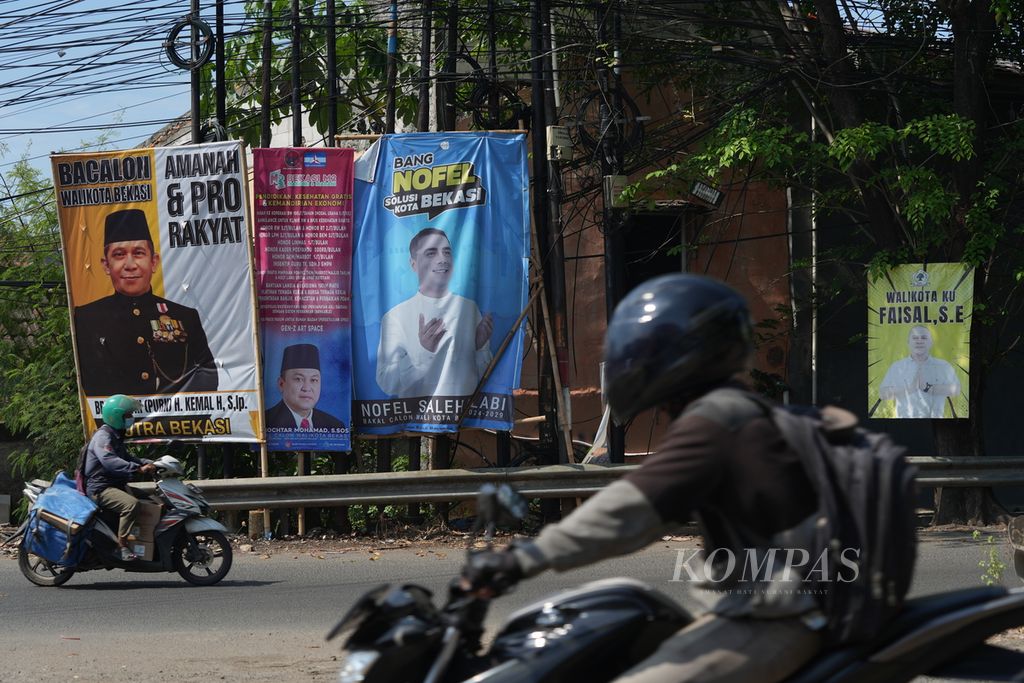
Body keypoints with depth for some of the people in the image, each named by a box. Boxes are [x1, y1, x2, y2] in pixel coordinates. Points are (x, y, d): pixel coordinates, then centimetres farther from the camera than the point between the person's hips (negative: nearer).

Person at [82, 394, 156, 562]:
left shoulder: (116, 437, 19)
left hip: (116, 485, 10)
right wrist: (138, 468, -39)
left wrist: (147, 463, 8)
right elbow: (110, 461, -31)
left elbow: (126, 458, 28)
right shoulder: (103, 436, -15)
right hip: (101, 489, -10)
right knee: (131, 504, -33)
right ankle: (122, 545, -29)